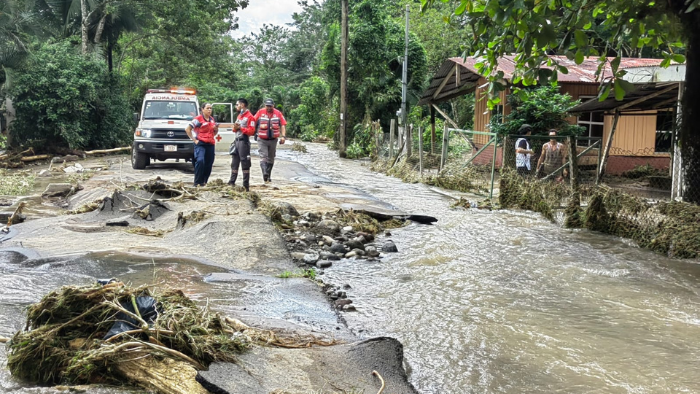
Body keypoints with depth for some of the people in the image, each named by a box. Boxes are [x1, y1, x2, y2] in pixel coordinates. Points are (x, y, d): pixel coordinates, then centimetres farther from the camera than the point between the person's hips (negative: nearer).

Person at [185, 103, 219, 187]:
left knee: (209, 164, 6)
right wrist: (194, 140, -8)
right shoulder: (198, 119, -2)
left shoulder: (213, 119, 17)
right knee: (200, 161, -24)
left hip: (211, 144, 7)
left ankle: (204, 182, 18)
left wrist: (216, 129, 6)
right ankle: (197, 183, -20)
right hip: (200, 144, -7)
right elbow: (187, 129, -4)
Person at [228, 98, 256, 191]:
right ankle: (232, 182, 15)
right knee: (234, 163, 10)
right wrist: (235, 128, 2)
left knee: (245, 164, -4)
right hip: (236, 141, 9)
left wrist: (240, 128, -18)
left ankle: (246, 186, 1)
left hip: (244, 141, -8)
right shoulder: (239, 116, 20)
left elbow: (251, 131, -15)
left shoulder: (250, 116, -8)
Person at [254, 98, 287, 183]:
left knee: (271, 159, 11)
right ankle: (265, 174, -29)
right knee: (263, 157, -16)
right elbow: (253, 123, 1)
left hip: (273, 140, 2)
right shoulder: (260, 112, -3)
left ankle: (268, 176, 22)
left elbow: (283, 125, 0)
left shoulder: (278, 113, 0)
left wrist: (283, 136, -10)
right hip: (262, 140, -2)